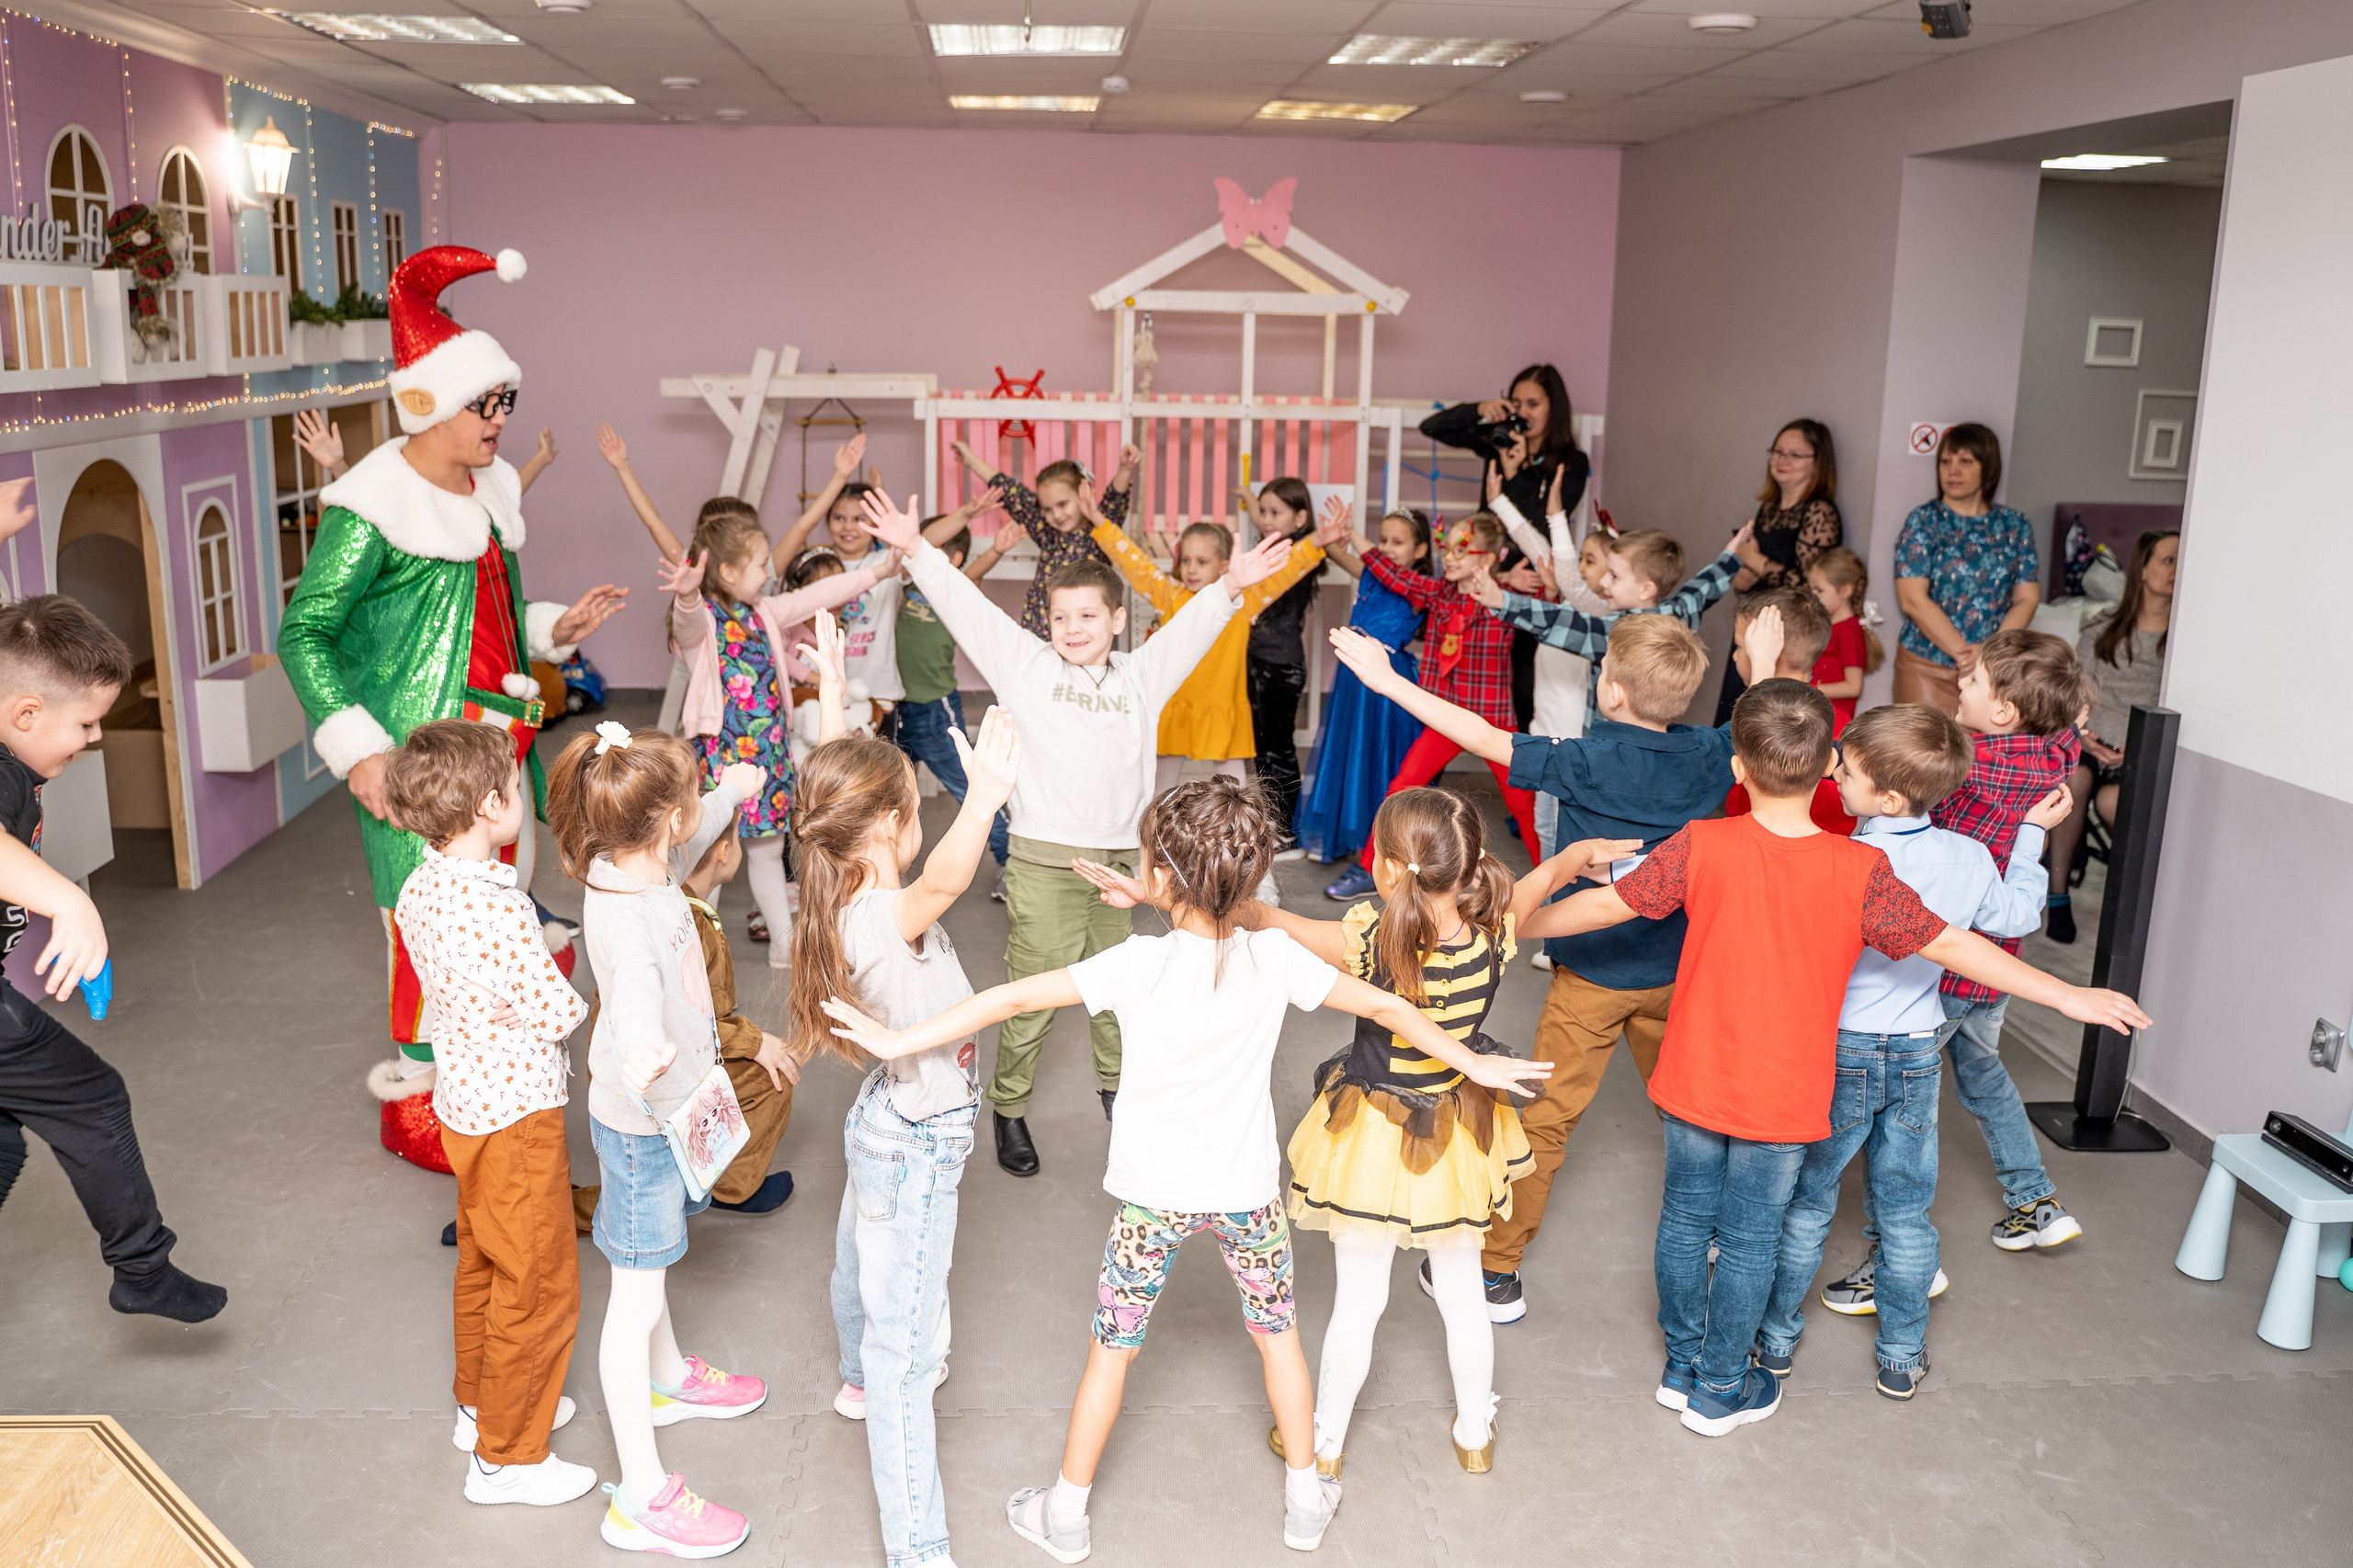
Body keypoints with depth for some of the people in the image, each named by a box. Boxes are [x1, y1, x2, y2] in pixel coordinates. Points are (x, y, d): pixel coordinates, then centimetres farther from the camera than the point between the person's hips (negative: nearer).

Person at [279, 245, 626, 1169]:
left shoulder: (487, 490, 12)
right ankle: (413, 1103, 15)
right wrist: (355, 749, -19)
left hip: (499, 736, 8)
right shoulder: (373, 509, -13)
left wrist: (555, 627, 6)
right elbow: (304, 633, -12)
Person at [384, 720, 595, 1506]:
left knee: (482, 1261, 26)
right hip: (516, 1113, -9)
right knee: (538, 1285, 4)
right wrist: (572, 986, -4)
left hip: (463, 1097, 9)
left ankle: (480, 1402, 44)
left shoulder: (419, 889, -1)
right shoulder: (500, 909, -29)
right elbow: (558, 1013, -24)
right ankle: (506, 1457, 16)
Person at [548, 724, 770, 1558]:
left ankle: (669, 1380, 54)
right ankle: (641, 1497, 9)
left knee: (653, 1265, 30)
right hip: (640, 1123, -10)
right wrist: (643, 1049, -73)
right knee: (635, 1300, -1)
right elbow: (637, 987, -53)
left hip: (668, 1111, 10)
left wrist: (735, 790, 36)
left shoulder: (643, 866, -5)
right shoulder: (623, 913, -33)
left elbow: (692, 832, 20)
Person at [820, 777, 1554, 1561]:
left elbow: (1012, 998, -21)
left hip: (1155, 1197, -2)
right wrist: (1472, 1062, 11)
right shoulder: (1276, 957, -13)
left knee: (1112, 1347, 15)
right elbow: (1388, 1007, -4)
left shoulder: (1137, 964, -20)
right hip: (1248, 1192, 2)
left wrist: (896, 1041, -15)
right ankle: (1306, 1499, 37)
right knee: (1278, 1335, 23)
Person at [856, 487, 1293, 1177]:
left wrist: (1232, 585, -8)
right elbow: (967, 607, -2)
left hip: (1118, 860, 3)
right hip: (1043, 861, -3)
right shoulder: (1024, 664, 3)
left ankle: (1117, 1085, 37)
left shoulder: (1141, 676, 10)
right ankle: (1008, 1107, 15)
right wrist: (915, 549, -9)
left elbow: (1191, 627, 7)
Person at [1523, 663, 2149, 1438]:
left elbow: (1605, 904, -8)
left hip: (1694, 1082, 2)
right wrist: (2069, 996, 0)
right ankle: (1721, 1391, 28)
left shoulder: (1701, 847, -15)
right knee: (1748, 1241, 13)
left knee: (1686, 1219, 18)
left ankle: (1683, 1366, 35)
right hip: (1781, 1098, -1)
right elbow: (1950, 946, -11)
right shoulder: (1860, 871, -17)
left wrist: (1512, 926, 8)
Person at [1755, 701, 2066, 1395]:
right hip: (1919, 1053, 4)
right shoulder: (1971, 858, -7)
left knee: (1806, 1201, 13)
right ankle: (1902, 1357, 27)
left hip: (1840, 1051, -4)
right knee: (1905, 1212, 16)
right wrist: (2032, 836, 25)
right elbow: (2018, 916, 12)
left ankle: (1777, 1337, 26)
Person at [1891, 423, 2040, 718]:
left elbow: (2026, 599, 4)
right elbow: (1913, 599, -9)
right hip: (1927, 668, -2)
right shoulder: (1923, 521, 1)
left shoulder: (2016, 527, 9)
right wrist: (1964, 652, -15)